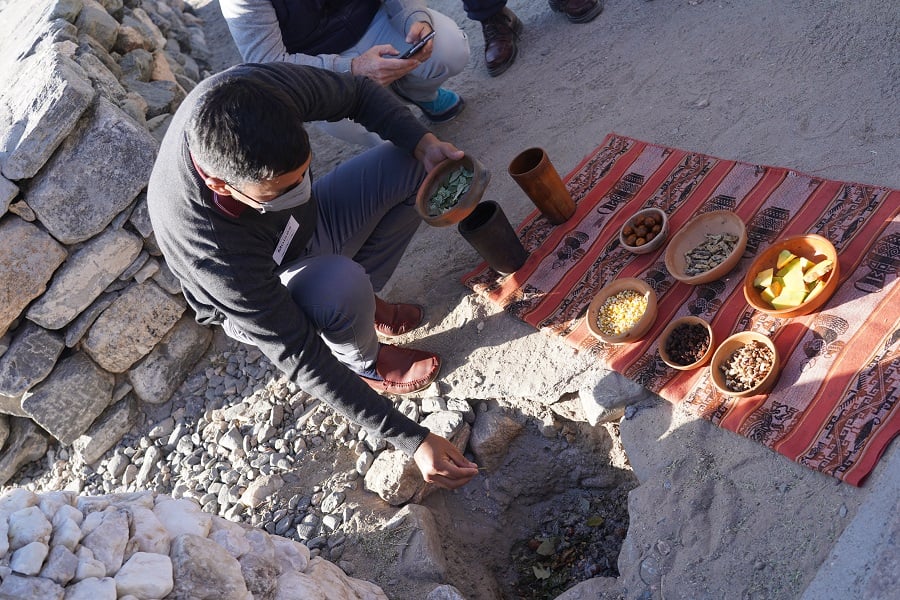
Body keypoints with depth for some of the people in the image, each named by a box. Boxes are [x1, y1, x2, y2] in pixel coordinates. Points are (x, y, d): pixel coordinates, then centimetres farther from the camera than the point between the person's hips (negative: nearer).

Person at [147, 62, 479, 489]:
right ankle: (363, 364, -2)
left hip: (305, 223, 5)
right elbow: (300, 360, -35)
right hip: (254, 301, -5)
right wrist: (413, 440, -34)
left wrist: (423, 143, -26)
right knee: (341, 285, -38)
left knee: (413, 164, -15)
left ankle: (362, 302, 3)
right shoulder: (205, 243, -43)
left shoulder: (258, 87, -33)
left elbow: (358, 93, -10)